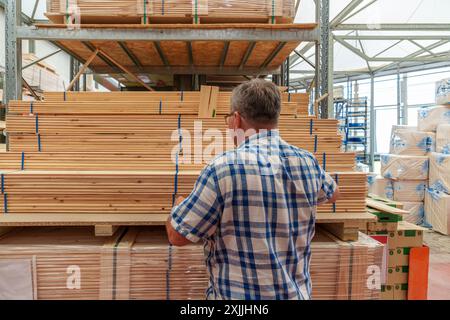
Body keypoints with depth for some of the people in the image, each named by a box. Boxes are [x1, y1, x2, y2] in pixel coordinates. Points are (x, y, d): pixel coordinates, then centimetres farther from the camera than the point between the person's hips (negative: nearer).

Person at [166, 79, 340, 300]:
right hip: (297, 292, 5)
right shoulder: (308, 162, -7)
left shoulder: (224, 168, -23)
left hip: (238, 295, -4)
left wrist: (179, 205, 7)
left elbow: (177, 236, -14)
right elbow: (333, 194, 16)